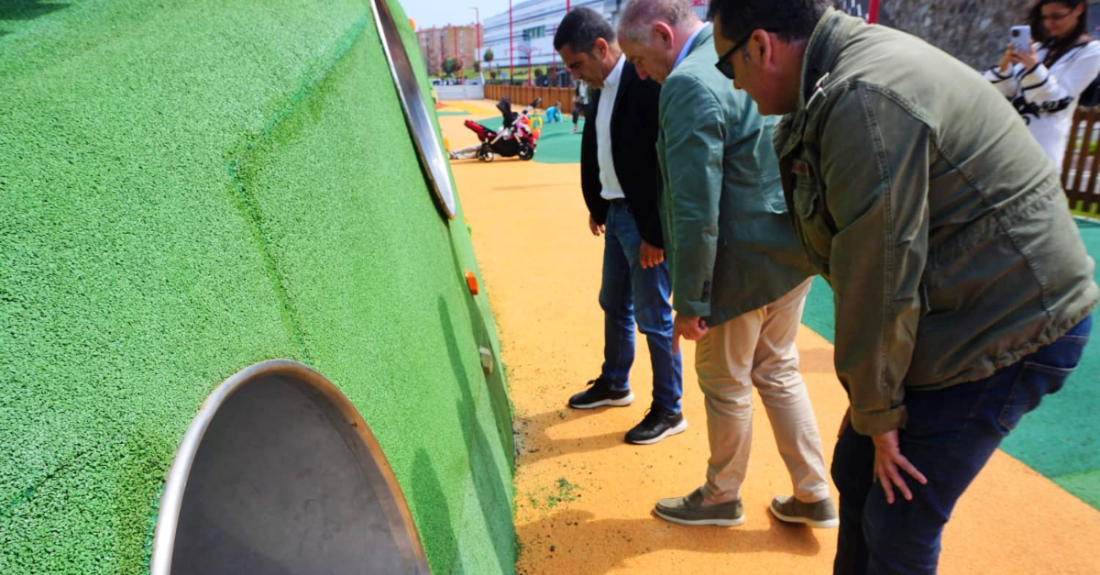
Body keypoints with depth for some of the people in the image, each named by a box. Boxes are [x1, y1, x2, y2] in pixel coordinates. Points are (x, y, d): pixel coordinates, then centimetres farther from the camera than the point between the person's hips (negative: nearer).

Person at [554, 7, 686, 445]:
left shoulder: (647, 84, -19)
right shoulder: (602, 87, 8)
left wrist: (655, 232, -20)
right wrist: (597, 205, 15)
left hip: (643, 220, -9)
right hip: (615, 213, 9)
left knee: (653, 317, 2)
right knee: (614, 305, 20)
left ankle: (669, 409, 18)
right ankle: (613, 384, 39)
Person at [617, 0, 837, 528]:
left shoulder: (689, 84, -20)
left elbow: (695, 210, -25)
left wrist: (690, 301, -17)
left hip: (745, 265, -8)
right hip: (793, 248, 9)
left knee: (725, 386, 11)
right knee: (778, 372, 21)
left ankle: (721, 499, 33)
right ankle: (813, 496, 33)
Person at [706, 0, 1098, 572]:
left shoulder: (868, 101, -27)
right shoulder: (848, 77, 5)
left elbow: (881, 282, -24)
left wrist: (878, 412, -11)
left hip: (1006, 331, -9)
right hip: (956, 320, 9)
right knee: (856, 475, 17)